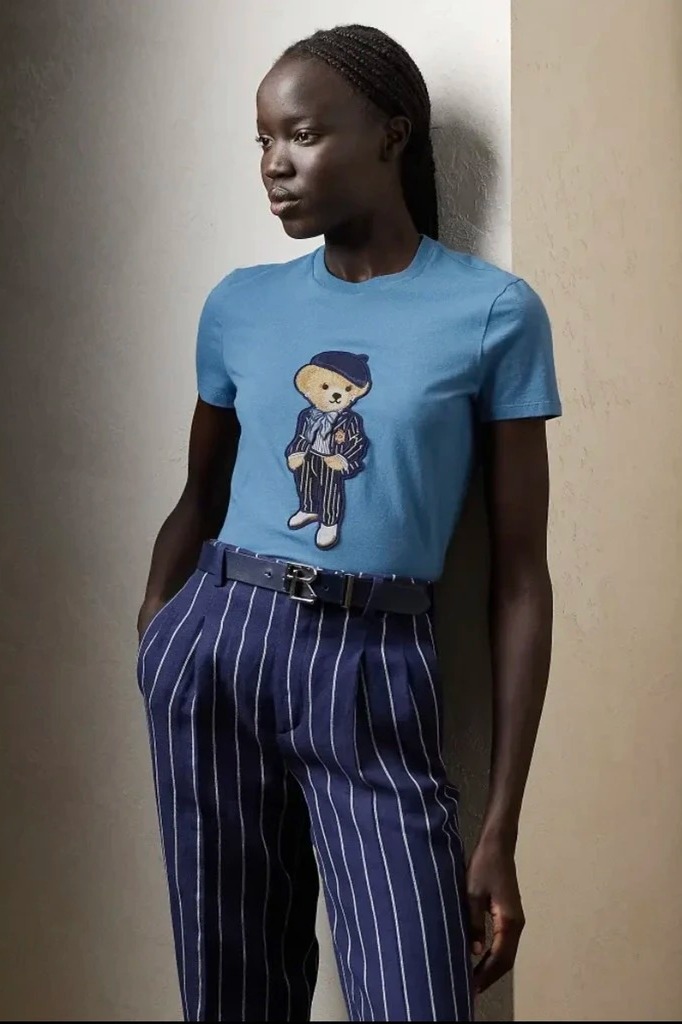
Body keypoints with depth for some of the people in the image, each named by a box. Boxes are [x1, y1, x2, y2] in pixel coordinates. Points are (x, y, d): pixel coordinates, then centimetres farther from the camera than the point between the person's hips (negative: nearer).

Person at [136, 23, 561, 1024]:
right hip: (215, 652, 3)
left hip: (374, 676, -3)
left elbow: (520, 578, -3)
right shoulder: (238, 306, 8)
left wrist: (500, 830, -6)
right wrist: (154, 631, 2)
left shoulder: (494, 312, -4)